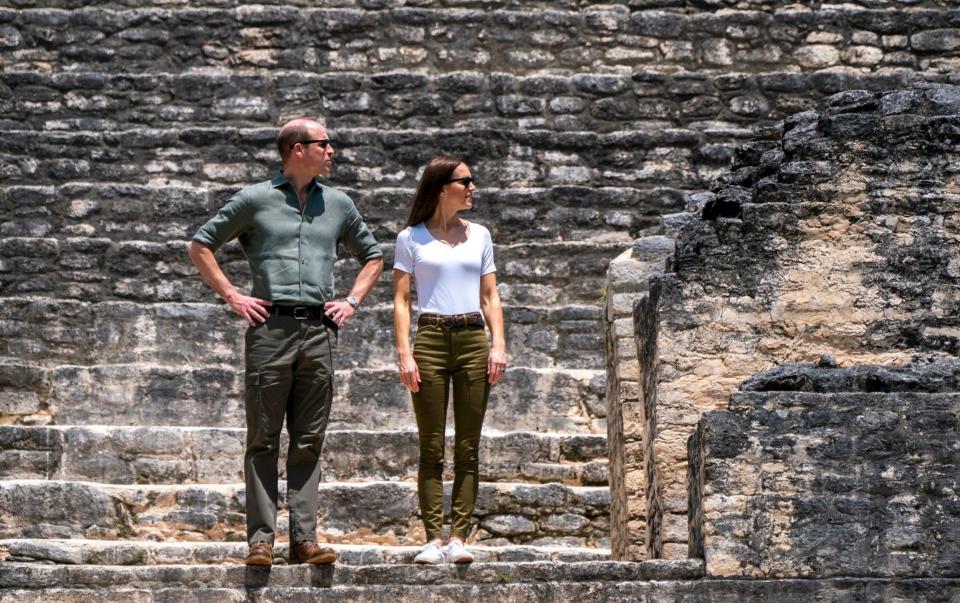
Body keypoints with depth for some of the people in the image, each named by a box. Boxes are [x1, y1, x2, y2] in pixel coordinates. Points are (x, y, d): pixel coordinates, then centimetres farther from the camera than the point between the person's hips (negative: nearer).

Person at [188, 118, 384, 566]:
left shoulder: (338, 204, 16)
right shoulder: (255, 200, 5)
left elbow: (372, 256, 29)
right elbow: (200, 246, 9)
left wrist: (352, 301, 14)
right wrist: (231, 295, 1)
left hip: (320, 330, 3)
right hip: (270, 326, -3)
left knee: (308, 442, 3)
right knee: (263, 440, -2)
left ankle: (304, 539, 4)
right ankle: (261, 538, -1)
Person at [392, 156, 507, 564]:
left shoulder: (479, 236, 15)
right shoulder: (411, 238, 6)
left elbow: (490, 296, 14)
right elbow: (401, 299, 2)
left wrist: (498, 344, 1)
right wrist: (404, 354, -8)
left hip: (474, 339, 3)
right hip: (431, 338, -3)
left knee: (468, 449, -1)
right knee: (432, 449, -3)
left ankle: (458, 537, 0)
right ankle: (434, 538, -2)